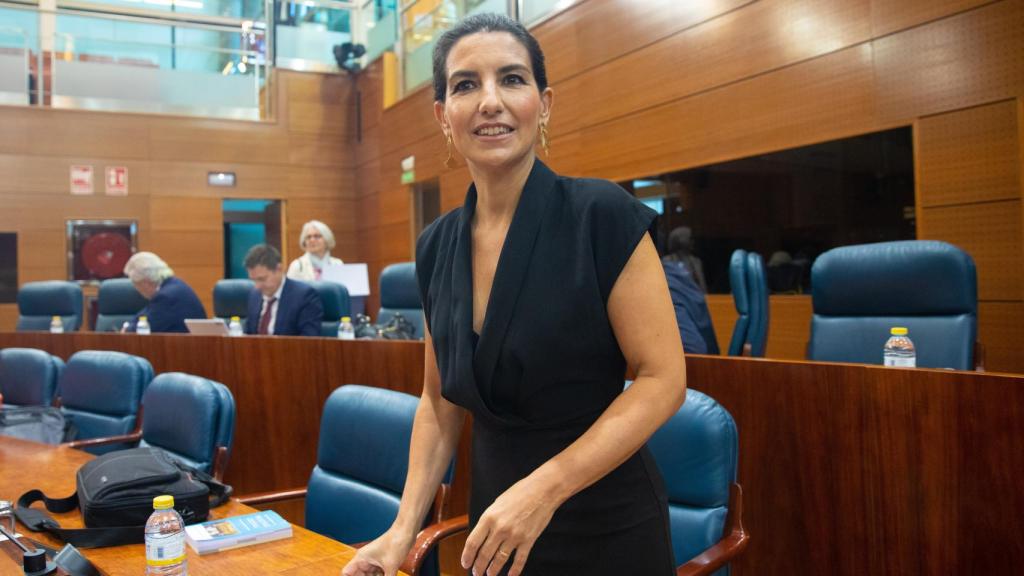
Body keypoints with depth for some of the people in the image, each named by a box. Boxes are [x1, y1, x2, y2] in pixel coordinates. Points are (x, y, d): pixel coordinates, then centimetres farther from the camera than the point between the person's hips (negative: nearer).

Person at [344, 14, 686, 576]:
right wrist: (403, 527, -2)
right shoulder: (436, 246, 0)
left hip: (605, 528, -4)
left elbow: (664, 378, -16)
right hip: (494, 528, 5)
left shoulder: (604, 215, -16)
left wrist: (544, 488, -24)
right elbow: (440, 400, 7)